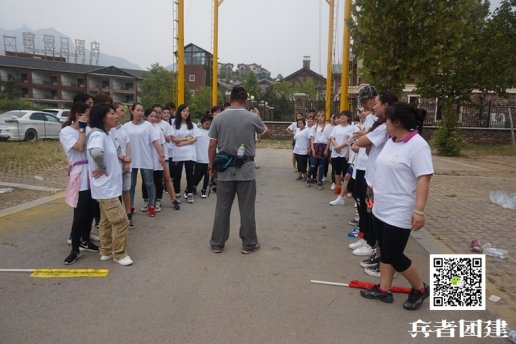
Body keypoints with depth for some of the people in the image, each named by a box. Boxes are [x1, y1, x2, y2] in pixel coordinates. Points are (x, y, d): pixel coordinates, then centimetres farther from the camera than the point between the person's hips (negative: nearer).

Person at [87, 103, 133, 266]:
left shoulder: (106, 135, 10)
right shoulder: (97, 135, -20)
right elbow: (96, 152, -41)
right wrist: (103, 169, -25)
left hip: (109, 186, 10)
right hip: (105, 187, -9)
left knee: (107, 220, 17)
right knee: (121, 221, -5)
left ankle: (106, 251, 29)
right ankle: (119, 254, 9)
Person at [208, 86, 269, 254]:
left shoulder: (218, 118, -3)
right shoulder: (253, 118, -6)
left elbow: (212, 146, 0)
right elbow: (266, 132, 15)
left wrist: (211, 165, 13)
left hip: (225, 169, 2)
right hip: (246, 169, -2)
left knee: (222, 207, 10)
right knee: (247, 208, 7)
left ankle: (217, 243, 20)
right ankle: (249, 243, 17)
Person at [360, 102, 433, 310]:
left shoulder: (417, 146, -19)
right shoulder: (391, 141, 8)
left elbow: (423, 179, -23)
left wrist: (419, 211, -26)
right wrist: (375, 186, 22)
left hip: (398, 213, -8)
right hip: (380, 209, 9)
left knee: (394, 256, 1)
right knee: (385, 251, 15)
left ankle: (420, 289, 24)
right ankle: (384, 289, 28)